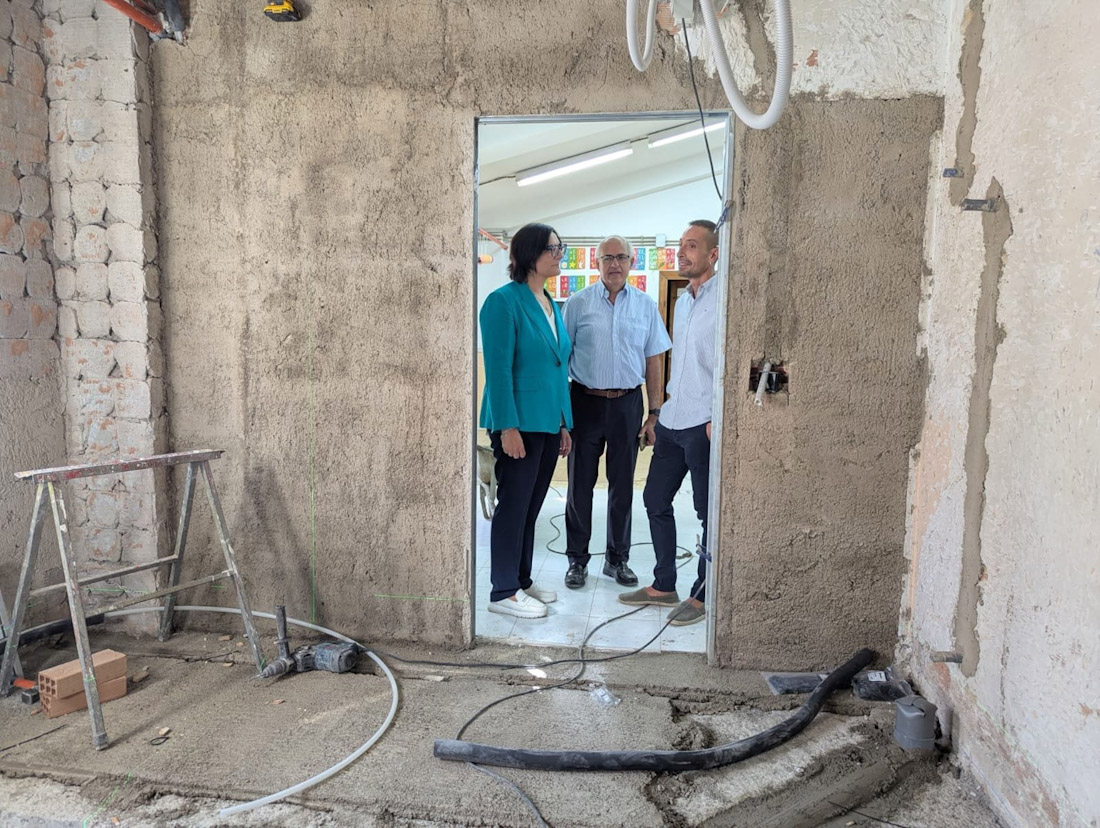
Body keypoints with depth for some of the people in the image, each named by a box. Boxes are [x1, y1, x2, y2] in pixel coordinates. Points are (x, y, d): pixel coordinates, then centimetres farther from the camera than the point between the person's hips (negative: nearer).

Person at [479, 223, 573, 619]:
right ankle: (504, 592, 14)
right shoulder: (503, 301, -11)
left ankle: (522, 581, 27)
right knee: (513, 505, 1)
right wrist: (508, 427, -20)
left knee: (531, 507, 14)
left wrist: (565, 423, 14)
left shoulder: (552, 305, 14)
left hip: (549, 422, 8)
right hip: (518, 423, -8)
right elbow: (498, 368, -16)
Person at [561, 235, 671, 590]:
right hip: (586, 401, -1)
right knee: (580, 484, 6)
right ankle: (577, 559, 20)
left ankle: (617, 558, 25)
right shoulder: (578, 303, 0)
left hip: (627, 404, 2)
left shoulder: (645, 305, 5)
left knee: (622, 485, 11)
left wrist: (655, 412, 3)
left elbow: (653, 361, 7)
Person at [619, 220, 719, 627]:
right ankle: (663, 586, 27)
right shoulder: (683, 301, 16)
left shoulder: (723, 299, -11)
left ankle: (702, 596, 17)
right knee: (655, 499, 13)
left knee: (709, 512, 3)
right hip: (672, 421, 9)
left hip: (704, 425, -9)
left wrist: (717, 417, -20)